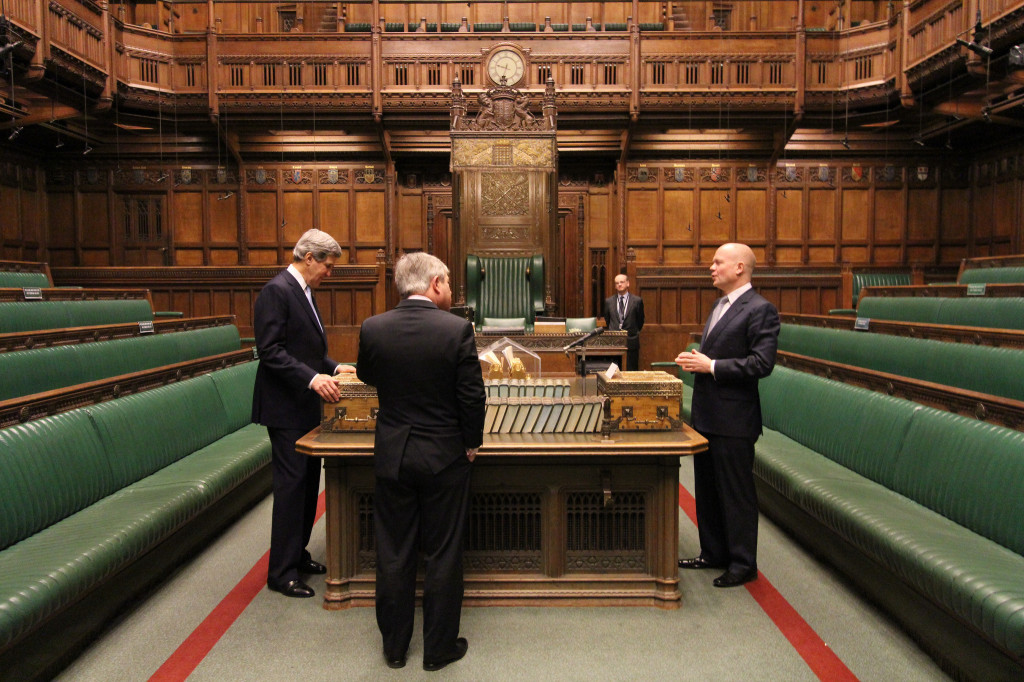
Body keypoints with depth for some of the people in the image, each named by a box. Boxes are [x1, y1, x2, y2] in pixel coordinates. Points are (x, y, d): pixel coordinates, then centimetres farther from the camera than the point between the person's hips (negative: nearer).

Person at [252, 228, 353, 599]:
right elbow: (270, 351, -22)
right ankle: (281, 572, 7)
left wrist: (333, 367, 10)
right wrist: (312, 378, -28)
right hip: (285, 406, -10)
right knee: (291, 485, -4)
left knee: (308, 481, 15)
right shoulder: (276, 291, -15)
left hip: (305, 405, 10)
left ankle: (297, 553, 28)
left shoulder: (302, 291, 14)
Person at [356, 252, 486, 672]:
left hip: (391, 455, 3)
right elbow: (472, 396, -12)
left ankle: (394, 646, 29)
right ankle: (439, 648, 24)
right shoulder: (457, 329, -15)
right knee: (443, 554, 11)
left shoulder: (373, 328, -6)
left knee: (393, 553, 15)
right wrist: (471, 443, 2)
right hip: (444, 456, -2)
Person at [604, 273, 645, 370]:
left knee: (631, 372, 2)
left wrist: (634, 333, 11)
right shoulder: (609, 301, 7)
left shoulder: (637, 301, 1)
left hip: (631, 343, -2)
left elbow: (640, 321, 9)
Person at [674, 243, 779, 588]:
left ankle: (743, 563, 18)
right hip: (706, 414, 10)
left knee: (736, 493, 3)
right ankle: (713, 553, 33)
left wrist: (711, 366, -21)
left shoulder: (760, 310, -14)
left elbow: (762, 363, -22)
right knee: (707, 489, 18)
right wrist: (695, 359, 4)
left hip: (733, 418, -9)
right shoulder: (719, 305, 15)